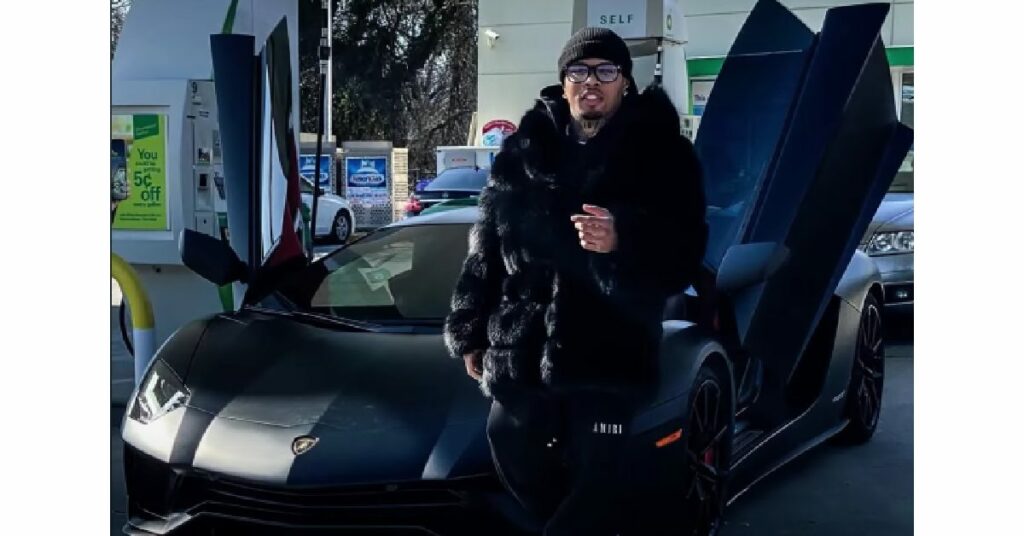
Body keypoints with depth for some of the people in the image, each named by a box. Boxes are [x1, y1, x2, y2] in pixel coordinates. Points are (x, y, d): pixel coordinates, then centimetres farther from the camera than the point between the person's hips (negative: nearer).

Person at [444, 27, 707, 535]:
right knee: (518, 464, 13)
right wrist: (470, 333, 12)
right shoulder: (522, 150, 9)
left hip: (610, 354, -4)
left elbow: (684, 256, -8)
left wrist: (622, 241, -27)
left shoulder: (662, 152, -1)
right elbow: (486, 246, 13)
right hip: (519, 351, 4)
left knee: (598, 483, -2)